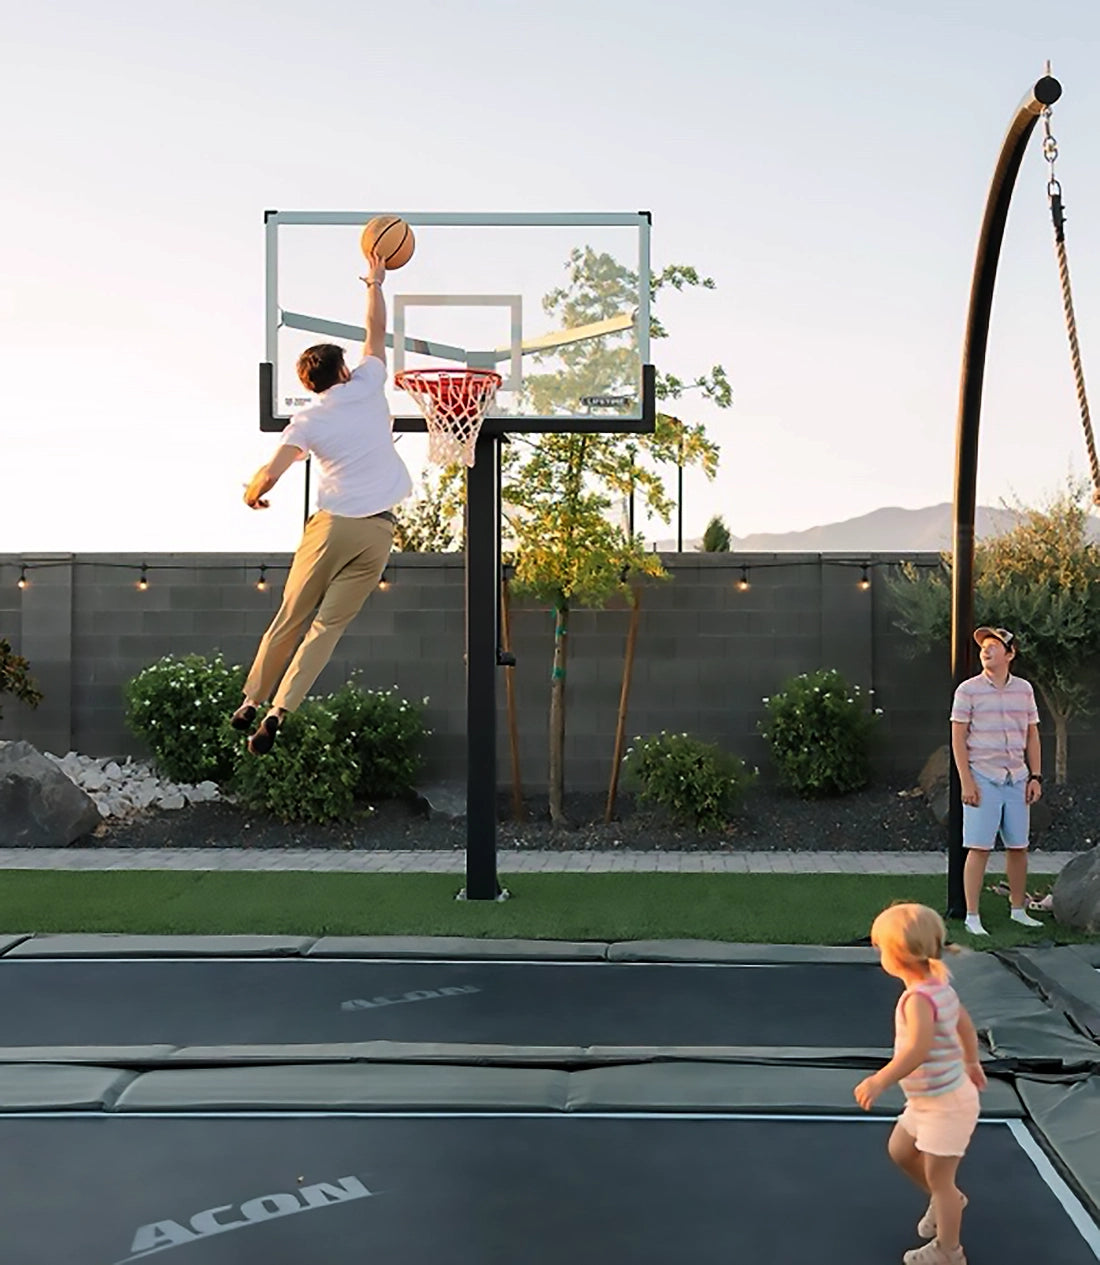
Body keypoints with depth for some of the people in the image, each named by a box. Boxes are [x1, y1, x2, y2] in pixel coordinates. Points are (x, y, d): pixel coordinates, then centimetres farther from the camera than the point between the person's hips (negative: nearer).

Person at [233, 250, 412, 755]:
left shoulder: (307, 421, 0)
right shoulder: (368, 385, 3)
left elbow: (271, 473, -8)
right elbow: (376, 331, 20)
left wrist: (252, 495, 14)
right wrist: (375, 283, 32)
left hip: (333, 525, -1)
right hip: (378, 529, 1)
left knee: (291, 616, 11)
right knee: (328, 624, 0)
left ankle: (251, 702, 19)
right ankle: (278, 710, -8)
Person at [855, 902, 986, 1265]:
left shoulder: (919, 998, -30)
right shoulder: (940, 986, -1)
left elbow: (918, 1049, -43)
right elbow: (965, 1023, 14)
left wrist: (881, 1081, -44)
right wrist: (971, 1062, 29)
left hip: (946, 1105, -9)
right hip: (927, 1101, 9)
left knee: (938, 1179, 9)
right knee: (900, 1151, 24)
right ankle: (947, 1200, 43)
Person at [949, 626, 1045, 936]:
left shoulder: (1024, 689, 9)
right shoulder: (969, 690, -3)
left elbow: (1032, 735, 15)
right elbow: (958, 739, -4)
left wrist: (1036, 776, 7)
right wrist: (966, 782, -11)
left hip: (1017, 780, 4)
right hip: (983, 779, -4)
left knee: (1018, 847, 9)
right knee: (979, 849, -5)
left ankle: (1018, 909, 23)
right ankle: (972, 916, 1)